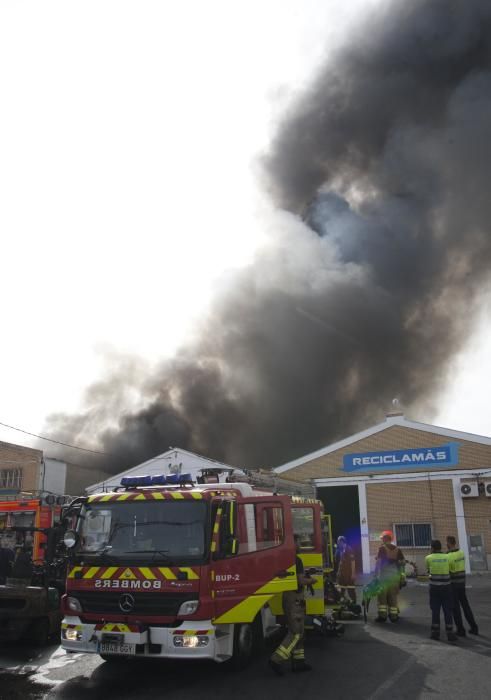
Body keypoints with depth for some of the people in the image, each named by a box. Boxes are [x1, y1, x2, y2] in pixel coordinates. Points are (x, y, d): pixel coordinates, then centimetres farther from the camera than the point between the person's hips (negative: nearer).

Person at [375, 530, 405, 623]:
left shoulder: (382, 548, -6)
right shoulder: (397, 549, 9)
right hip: (395, 576, 5)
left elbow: (378, 562, -11)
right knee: (393, 596, 11)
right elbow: (402, 562, 8)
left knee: (382, 596, 3)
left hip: (384, 575, -4)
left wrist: (376, 573, -6)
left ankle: (382, 615, 1)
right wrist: (402, 574, 14)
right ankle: (394, 616, 13)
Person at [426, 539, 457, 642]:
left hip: (434, 587, 0)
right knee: (447, 611, 6)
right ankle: (450, 633, 5)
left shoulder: (429, 558, -2)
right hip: (446, 587, 0)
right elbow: (450, 570, 6)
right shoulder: (447, 557, 0)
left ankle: (435, 632, 10)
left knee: (435, 610, 8)